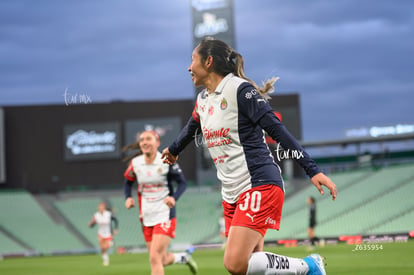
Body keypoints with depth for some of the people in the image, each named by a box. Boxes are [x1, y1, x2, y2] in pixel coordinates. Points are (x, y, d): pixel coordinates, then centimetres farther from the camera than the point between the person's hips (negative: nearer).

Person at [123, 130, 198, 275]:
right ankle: (184, 257, 43)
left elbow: (182, 182, -4)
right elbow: (128, 182, 15)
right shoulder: (135, 163, -1)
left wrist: (174, 198, -24)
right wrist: (128, 197, -5)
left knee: (155, 259, -16)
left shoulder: (167, 162, -11)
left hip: (165, 216, -5)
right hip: (146, 218, 5)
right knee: (162, 260, 12)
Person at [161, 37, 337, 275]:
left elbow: (277, 129, -16)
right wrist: (173, 150, 55)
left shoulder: (240, 89, -11)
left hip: (259, 186, -8)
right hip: (232, 194, 8)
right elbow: (191, 129, 36)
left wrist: (312, 170, -22)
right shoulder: (203, 99, 14)